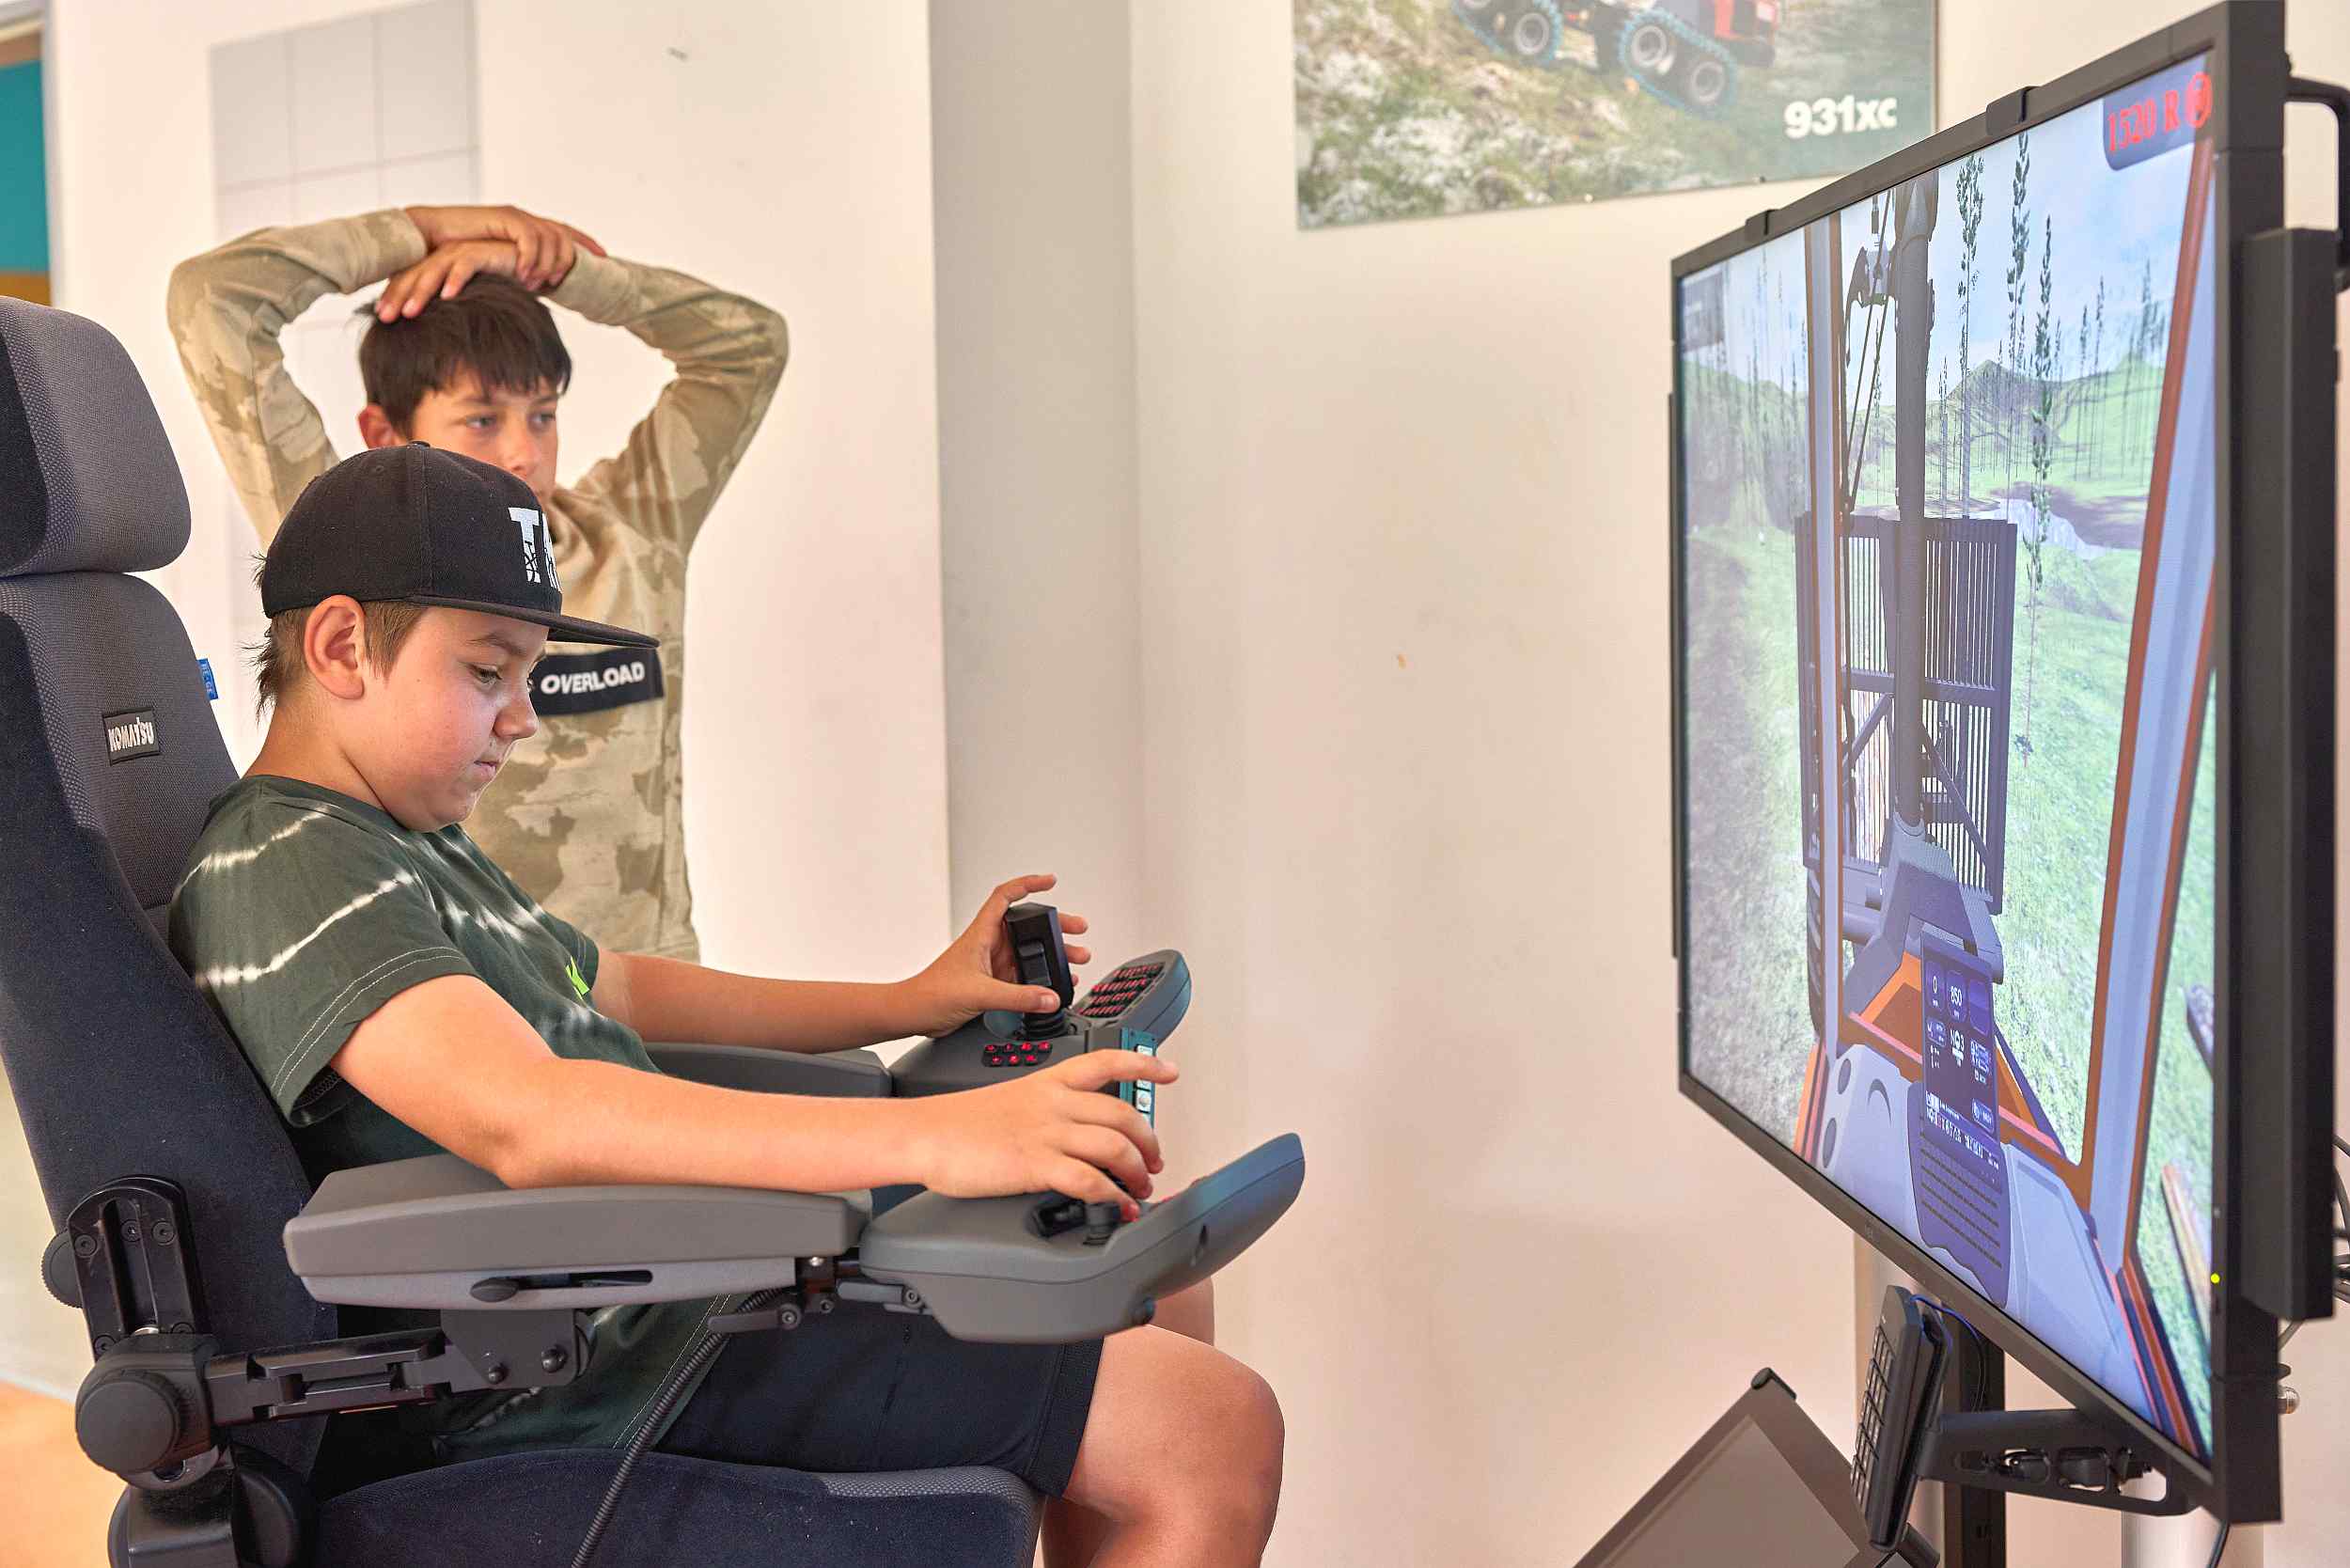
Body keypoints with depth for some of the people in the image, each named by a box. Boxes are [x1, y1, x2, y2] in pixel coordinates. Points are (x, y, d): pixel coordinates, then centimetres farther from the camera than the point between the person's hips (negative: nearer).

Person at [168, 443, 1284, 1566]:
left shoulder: (412, 843, 16)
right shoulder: (285, 864, -18)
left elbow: (614, 989, 28)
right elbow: (522, 1117, -34)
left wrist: (906, 1003, 21)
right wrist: (928, 1137, -39)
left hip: (684, 1261, 11)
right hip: (612, 1370, -11)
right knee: (1213, 1433, -12)